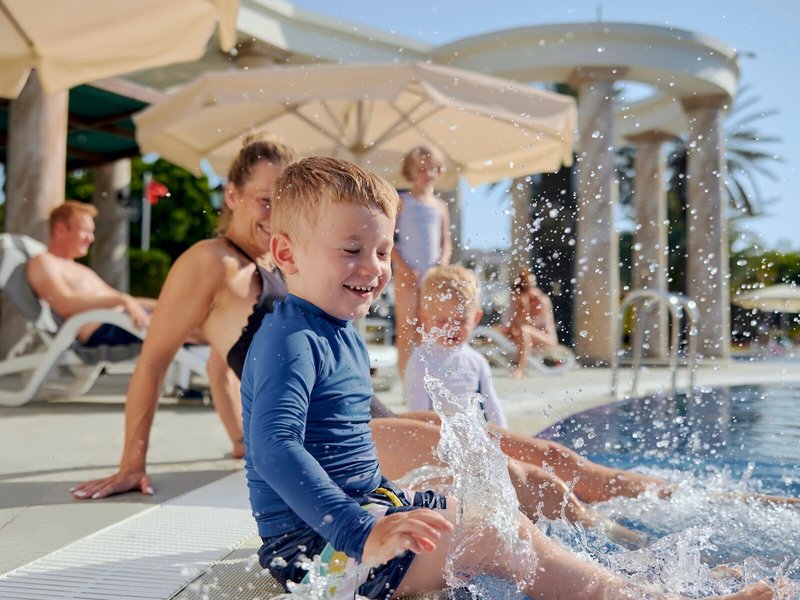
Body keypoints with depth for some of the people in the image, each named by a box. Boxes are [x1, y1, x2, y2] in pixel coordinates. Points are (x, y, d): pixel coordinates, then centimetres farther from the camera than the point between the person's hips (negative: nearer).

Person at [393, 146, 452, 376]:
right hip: (407, 274, -4)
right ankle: (405, 372, 1)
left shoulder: (440, 206, 10)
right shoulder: (401, 202, -1)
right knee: (406, 326, -3)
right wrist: (404, 268, -14)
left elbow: (446, 242, 14)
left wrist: (442, 264, -4)